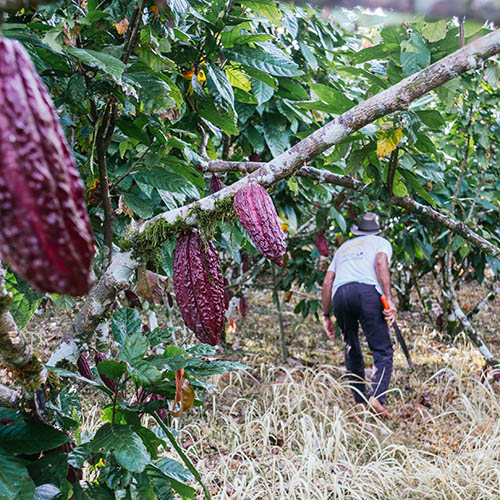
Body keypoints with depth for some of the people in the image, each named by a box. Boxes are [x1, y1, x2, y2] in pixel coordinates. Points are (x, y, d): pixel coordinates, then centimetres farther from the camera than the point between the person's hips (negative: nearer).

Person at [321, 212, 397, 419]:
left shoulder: (343, 247, 37)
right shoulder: (381, 242, 26)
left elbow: (327, 282, 26)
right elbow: (381, 263, 2)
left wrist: (326, 315, 28)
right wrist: (389, 300, -6)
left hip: (340, 294, 4)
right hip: (367, 290, -4)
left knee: (352, 350, 17)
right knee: (383, 351, -2)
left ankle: (359, 401, 13)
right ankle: (377, 396, -23)